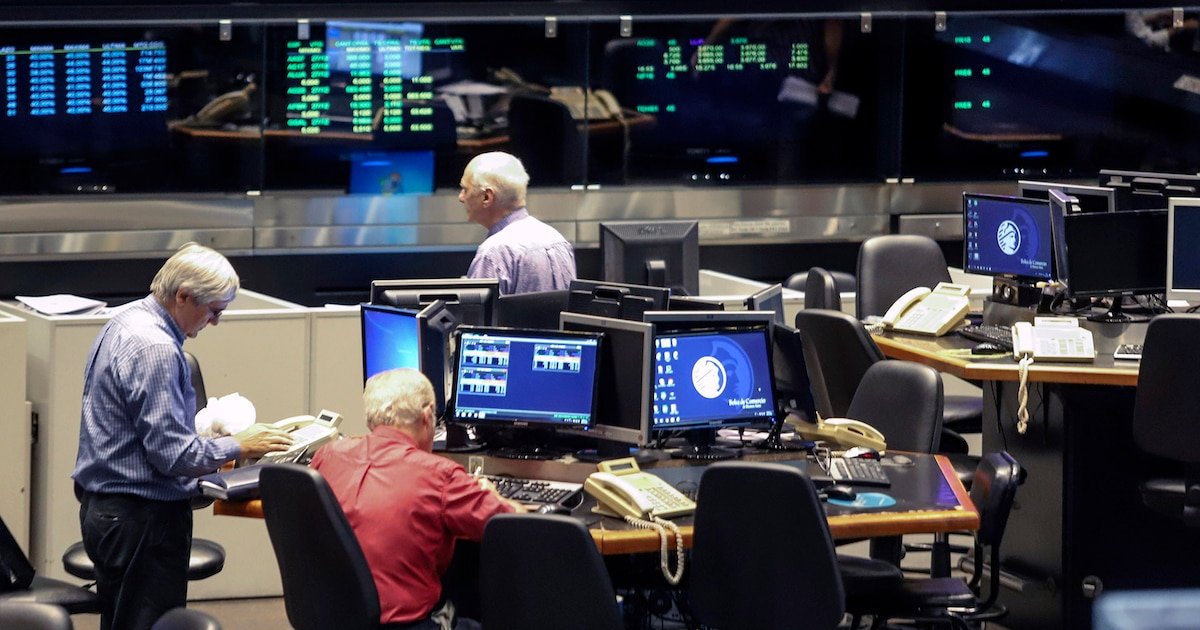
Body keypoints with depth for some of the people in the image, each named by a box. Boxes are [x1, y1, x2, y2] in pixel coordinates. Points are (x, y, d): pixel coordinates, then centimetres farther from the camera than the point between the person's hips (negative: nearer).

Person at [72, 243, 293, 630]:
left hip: (102, 506, 11)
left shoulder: (124, 323, 10)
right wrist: (238, 447, -11)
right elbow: (172, 454, -23)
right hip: (142, 519, -11)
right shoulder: (156, 350, -22)